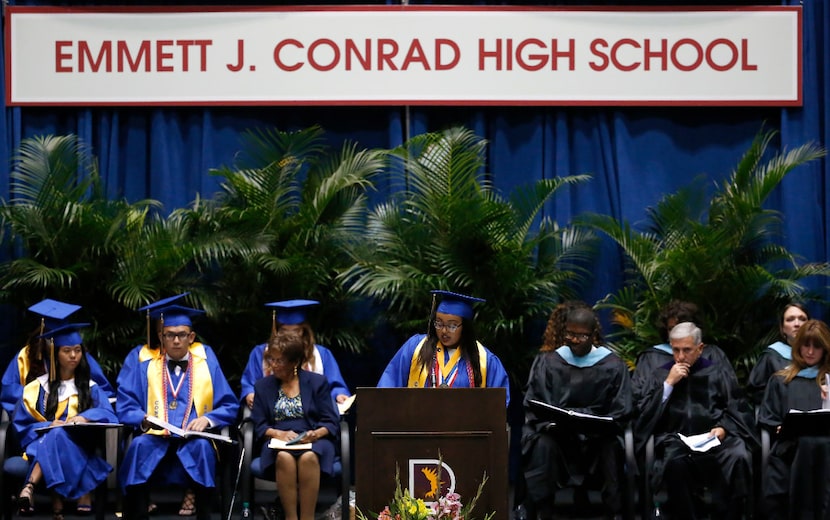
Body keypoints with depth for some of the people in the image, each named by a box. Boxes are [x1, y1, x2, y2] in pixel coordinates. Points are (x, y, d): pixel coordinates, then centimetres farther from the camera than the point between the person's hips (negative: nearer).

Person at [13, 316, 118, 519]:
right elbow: (23, 423, 5)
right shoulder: (38, 387, 14)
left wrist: (85, 417, -23)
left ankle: (30, 486, -54)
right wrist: (49, 426, -15)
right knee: (54, 433, -38)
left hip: (79, 447, 0)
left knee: (57, 436, -36)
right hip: (42, 445, 0)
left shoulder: (90, 388, 16)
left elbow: (108, 415, -2)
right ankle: (57, 501, -53)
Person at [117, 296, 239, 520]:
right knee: (139, 445, -33)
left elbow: (230, 407, 9)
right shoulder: (145, 369, 14)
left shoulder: (208, 367, 15)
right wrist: (145, 420, -15)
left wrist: (207, 419, -11)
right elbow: (125, 407, 6)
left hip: (194, 441, 0)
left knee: (202, 446, -35)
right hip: (155, 440, 0)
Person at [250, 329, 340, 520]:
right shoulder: (263, 386, 15)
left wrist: (317, 433, -17)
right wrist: (279, 434, -11)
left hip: (314, 441, -1)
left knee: (308, 458, -38)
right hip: (278, 442, 1)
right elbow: (259, 425, 8)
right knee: (284, 457, -37)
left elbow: (331, 423, 5)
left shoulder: (317, 382, 9)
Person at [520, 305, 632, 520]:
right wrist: (550, 423, -16)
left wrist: (594, 427, -16)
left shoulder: (613, 366, 3)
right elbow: (533, 406, 4)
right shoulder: (547, 362, 6)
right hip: (555, 433, 1)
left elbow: (620, 413, 2)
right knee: (542, 446, -32)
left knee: (612, 446, -33)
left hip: (598, 438, 0)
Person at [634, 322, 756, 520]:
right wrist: (669, 383, -3)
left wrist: (723, 428, -6)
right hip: (675, 437, -1)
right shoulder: (659, 375, 15)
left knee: (739, 458, -31)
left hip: (714, 436, 1)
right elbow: (644, 413, 4)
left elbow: (731, 409, 15)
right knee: (674, 461, -37)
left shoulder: (714, 373, 16)